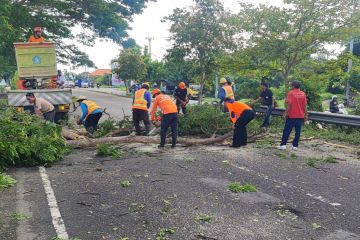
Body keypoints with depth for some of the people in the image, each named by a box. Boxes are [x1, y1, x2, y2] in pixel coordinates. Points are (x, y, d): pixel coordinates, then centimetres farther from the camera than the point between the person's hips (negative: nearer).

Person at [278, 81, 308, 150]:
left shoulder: (291, 93, -8)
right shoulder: (303, 94, 4)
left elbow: (289, 104, -16)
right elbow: (305, 105, 3)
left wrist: (286, 113, -9)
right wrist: (306, 115, 8)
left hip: (291, 116, -4)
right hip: (300, 116, 4)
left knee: (287, 131, 2)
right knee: (298, 132, 9)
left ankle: (283, 145, 0)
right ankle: (295, 145, 10)